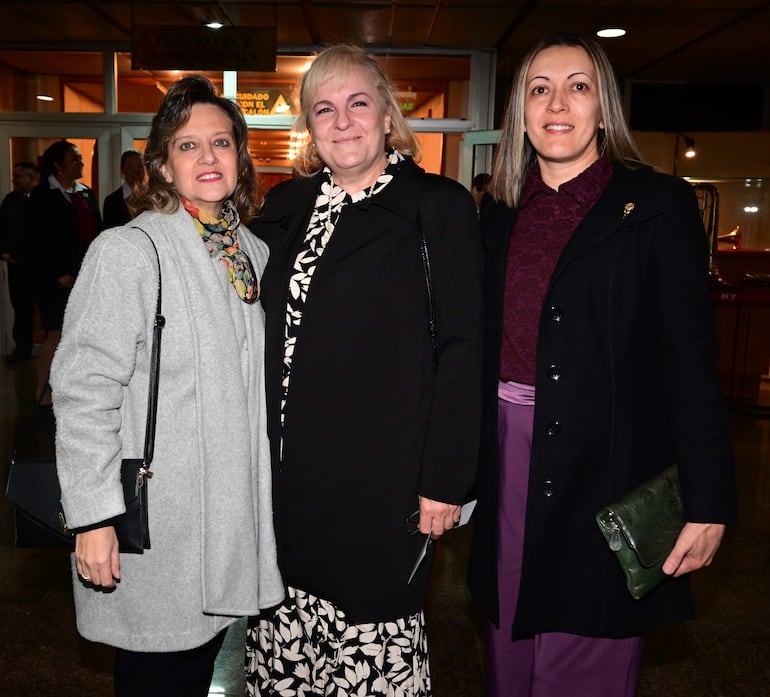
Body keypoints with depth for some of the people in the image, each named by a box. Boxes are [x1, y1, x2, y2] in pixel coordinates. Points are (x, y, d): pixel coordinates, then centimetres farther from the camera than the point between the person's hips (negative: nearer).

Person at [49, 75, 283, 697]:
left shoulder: (254, 252, 8)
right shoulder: (128, 252, -13)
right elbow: (83, 391, -16)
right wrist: (94, 516, -18)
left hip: (233, 522, 6)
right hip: (157, 527, -6)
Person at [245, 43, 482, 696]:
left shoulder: (439, 207, -4)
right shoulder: (284, 207, 10)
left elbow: (461, 349, -8)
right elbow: (259, 336, 15)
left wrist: (445, 481, -11)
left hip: (381, 477, -4)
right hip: (286, 472, 5)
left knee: (373, 629, 7)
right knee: (284, 644, 14)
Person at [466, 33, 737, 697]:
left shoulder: (658, 204, -5)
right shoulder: (499, 215, 9)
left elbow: (692, 361, -8)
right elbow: (487, 348, 12)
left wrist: (708, 503, -11)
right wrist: (466, 467, 8)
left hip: (605, 466, -4)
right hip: (509, 458, 5)